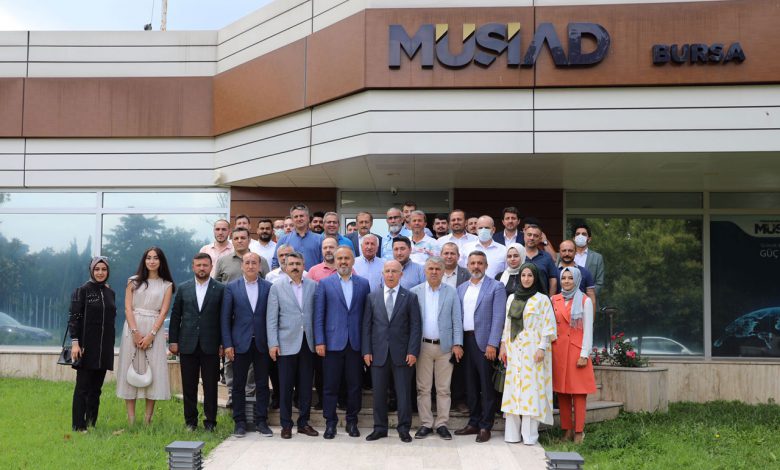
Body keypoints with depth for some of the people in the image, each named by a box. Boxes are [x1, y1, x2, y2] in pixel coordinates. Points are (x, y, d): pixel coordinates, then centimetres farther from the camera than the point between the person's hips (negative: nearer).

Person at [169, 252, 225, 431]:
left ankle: (210, 422, 12)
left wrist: (223, 343, -3)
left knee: (211, 386, 3)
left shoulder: (220, 289, 1)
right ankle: (190, 421, 18)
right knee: (189, 386, 7)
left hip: (211, 346, -2)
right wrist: (173, 341, 4)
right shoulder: (183, 288, 8)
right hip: (187, 345, 2)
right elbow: (175, 316, 9)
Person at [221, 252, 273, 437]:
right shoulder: (231, 287, 2)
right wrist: (227, 344, -5)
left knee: (262, 385, 6)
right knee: (238, 385, 6)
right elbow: (225, 317, 1)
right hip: (241, 343, 0)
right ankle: (240, 422, 16)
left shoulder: (269, 287, 2)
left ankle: (261, 421, 15)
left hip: (262, 344, 0)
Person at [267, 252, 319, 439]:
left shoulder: (313, 286, 6)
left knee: (306, 386, 8)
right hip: (287, 344, -2)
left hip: (308, 344, 2)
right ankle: (286, 424, 13)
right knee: (286, 387, 3)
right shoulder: (277, 288, 2)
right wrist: (273, 344, -7)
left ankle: (303, 422, 19)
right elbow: (271, 318, 0)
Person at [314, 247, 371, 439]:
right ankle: (330, 423, 16)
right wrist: (319, 341, -6)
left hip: (356, 343, 1)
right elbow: (318, 315, 1)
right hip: (333, 342, -1)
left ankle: (352, 422, 21)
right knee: (331, 386, 4)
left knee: (354, 385, 7)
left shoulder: (363, 284, 7)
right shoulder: (325, 284, 3)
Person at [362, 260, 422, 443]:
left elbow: (415, 326, -1)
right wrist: (366, 351, -1)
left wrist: (413, 351, -9)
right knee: (379, 393, 7)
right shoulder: (372, 297, 8)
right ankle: (380, 428, 19)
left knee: (404, 393, 3)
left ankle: (404, 429, 14)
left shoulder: (410, 297, 2)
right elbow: (366, 325, 7)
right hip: (378, 353, 2)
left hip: (402, 354, -2)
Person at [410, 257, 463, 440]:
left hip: (445, 347, 0)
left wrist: (457, 344, -4)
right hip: (423, 346, 0)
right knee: (423, 388, 5)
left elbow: (457, 320, 3)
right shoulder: (415, 292, 4)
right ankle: (426, 424, 13)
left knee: (443, 389, 5)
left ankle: (442, 424, 12)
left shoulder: (451, 292, 4)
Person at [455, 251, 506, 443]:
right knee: (471, 385, 11)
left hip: (484, 342, -5)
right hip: (466, 341, 5)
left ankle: (485, 426, 6)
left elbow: (498, 318, -8)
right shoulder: (461, 288, 15)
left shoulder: (496, 287, -2)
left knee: (486, 386, -1)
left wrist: (492, 344, -15)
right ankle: (473, 423, 21)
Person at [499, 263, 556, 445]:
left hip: (533, 350, -4)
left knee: (531, 388, -5)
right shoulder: (512, 298, 14)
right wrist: (503, 346, 9)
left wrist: (542, 348, -11)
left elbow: (547, 325, -4)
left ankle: (529, 434, -1)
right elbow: (507, 324, 15)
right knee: (513, 388, 3)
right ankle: (512, 432, 8)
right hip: (514, 349, 4)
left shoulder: (542, 299, 0)